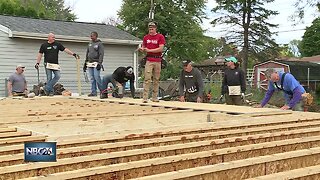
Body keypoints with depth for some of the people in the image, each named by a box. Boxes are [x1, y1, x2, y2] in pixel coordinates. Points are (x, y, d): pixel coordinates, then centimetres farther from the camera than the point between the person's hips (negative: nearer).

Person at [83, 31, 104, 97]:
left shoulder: (99, 44, -3)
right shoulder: (90, 43, 16)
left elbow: (101, 54, -10)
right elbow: (87, 53, 22)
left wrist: (99, 63, -19)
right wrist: (85, 62, 19)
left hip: (96, 63, -6)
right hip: (90, 63, 6)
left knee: (97, 77, -13)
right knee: (92, 78, 5)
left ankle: (102, 91, -1)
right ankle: (93, 92, 9)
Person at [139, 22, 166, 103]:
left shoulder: (160, 37, 1)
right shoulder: (146, 37, 12)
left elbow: (161, 48, -9)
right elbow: (143, 48, 20)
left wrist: (149, 50, -13)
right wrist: (141, 49, -4)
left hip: (158, 61, -1)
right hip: (149, 60, 1)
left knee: (156, 80, 5)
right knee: (147, 79, -7)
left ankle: (154, 97, 13)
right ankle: (145, 98, -9)